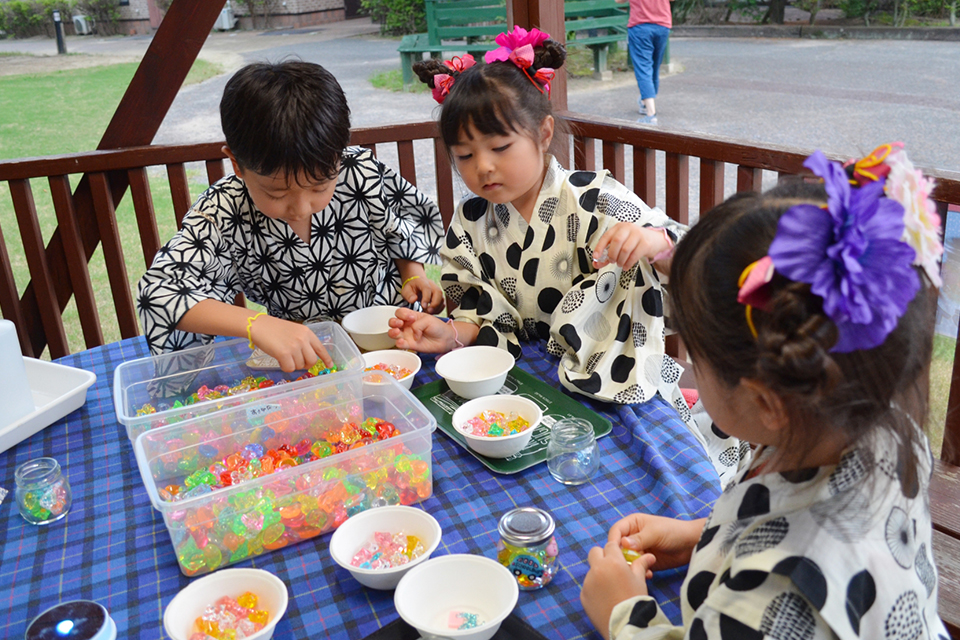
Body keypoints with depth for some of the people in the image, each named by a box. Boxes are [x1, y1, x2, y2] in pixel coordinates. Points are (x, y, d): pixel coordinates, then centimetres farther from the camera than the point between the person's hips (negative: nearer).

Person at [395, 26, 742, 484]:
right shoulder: (469, 227, 3)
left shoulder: (593, 201, -11)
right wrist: (451, 335, -13)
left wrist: (654, 242, -38)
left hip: (615, 384, -4)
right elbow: (491, 320, 7)